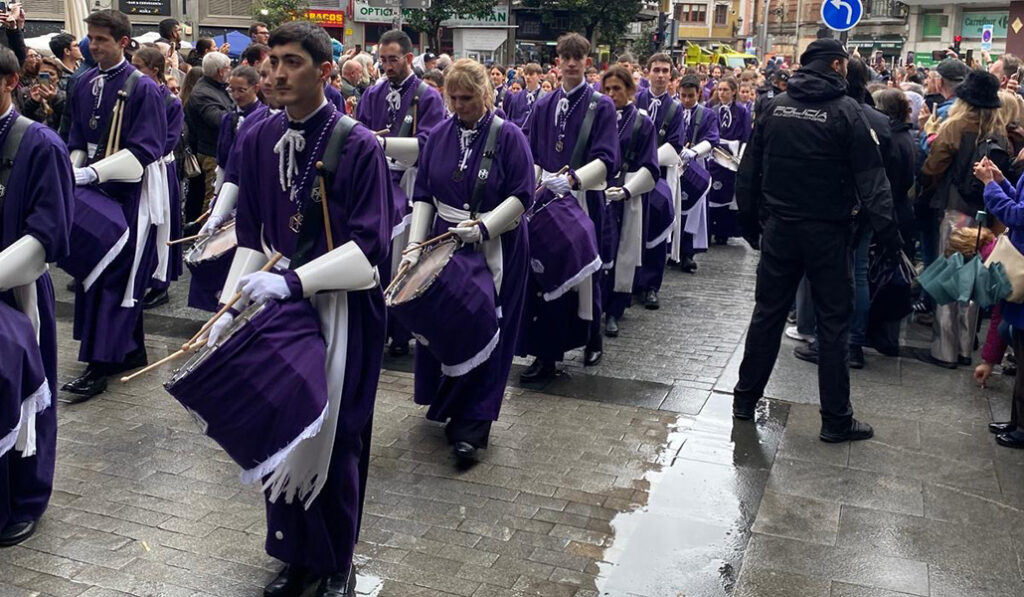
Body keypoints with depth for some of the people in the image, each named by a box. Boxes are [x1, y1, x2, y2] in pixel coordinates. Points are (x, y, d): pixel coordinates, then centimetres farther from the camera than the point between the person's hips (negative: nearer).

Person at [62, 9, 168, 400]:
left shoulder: (143, 89, -11)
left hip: (129, 194, -7)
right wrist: (74, 176, 2)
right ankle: (131, 350, 23)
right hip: (93, 191, 7)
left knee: (116, 276, -4)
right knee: (92, 269, 11)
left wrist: (92, 173, -23)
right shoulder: (84, 85, 9)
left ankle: (100, 365, 1)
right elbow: (78, 141, 16)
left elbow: (144, 151, -17)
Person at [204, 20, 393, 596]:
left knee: (334, 438, 7)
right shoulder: (258, 141, 2)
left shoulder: (360, 146, -13)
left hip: (344, 310, -4)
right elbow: (251, 238, 7)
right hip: (279, 305, 4)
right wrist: (232, 307, -2)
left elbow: (369, 246, -17)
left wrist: (294, 280, -26)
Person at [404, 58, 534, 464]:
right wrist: (414, 244, -6)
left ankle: (471, 427, 9)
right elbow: (423, 195, 5)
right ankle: (444, 403, 30)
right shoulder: (440, 135, 5)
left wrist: (483, 226, -22)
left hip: (495, 250, -4)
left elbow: (521, 196, -11)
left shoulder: (508, 136, -6)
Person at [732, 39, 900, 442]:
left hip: (779, 228, 4)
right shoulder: (846, 111, -9)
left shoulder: (774, 107, 3)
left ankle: (745, 400, 21)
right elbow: (870, 178, -13)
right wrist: (887, 231, -11)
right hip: (827, 232, -4)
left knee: (767, 314, 13)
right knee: (833, 322, 4)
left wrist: (749, 222, 14)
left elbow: (749, 171, 6)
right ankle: (836, 420, 10)